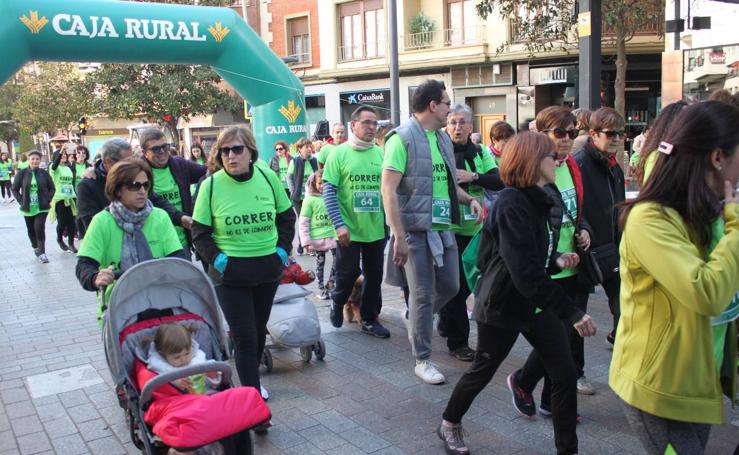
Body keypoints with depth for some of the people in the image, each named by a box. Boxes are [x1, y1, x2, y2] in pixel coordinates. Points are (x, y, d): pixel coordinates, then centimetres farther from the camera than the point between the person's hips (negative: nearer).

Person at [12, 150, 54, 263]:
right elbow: (15, 189, 3)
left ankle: (42, 252, -7)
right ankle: (36, 248, 36)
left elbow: (52, 188, 7)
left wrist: (48, 200, -5)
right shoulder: (22, 173, -3)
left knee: (39, 228, -15)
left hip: (42, 207, -2)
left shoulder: (44, 173, -2)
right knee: (31, 230, 13)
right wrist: (21, 201, -5)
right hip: (28, 208, 2)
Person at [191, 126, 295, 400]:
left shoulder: (267, 176, -5)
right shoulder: (211, 184, -10)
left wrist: (283, 249, -2)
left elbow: (287, 216, 8)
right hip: (230, 272, -3)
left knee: (259, 329, 18)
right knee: (244, 336, -4)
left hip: (268, 267, 3)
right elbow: (199, 232, -2)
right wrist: (217, 259, -13)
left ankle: (251, 378, 39)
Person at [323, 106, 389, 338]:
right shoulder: (339, 153, -7)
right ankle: (337, 303, 36)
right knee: (348, 273, 6)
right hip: (349, 229, -3)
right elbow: (329, 191, -9)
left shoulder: (381, 154, 3)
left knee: (374, 275, 10)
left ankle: (369, 319, 26)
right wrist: (339, 224, -15)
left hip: (376, 228, 4)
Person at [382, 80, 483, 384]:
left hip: (444, 228, 7)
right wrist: (399, 237, -21)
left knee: (450, 286, 13)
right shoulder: (402, 138, -12)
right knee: (423, 295, 1)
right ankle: (422, 360, 16)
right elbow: (388, 190, -16)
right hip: (416, 230, -7)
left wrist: (469, 199, 4)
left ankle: (418, 318, 41)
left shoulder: (444, 139, 12)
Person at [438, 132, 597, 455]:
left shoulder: (535, 200, 6)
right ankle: (449, 424, 38)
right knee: (483, 370, 12)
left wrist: (557, 261, -3)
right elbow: (526, 273, -31)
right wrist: (571, 312, -30)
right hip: (504, 304, -8)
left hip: (536, 303, 8)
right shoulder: (511, 204, -24)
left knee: (565, 373, 4)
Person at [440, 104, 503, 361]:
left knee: (467, 282, 16)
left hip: (474, 228, 5)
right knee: (457, 284, -2)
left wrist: (473, 177, -21)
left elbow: (500, 181, -7)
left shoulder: (480, 153, 5)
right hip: (448, 228, -5)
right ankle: (457, 342, 11)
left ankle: (445, 324, 40)